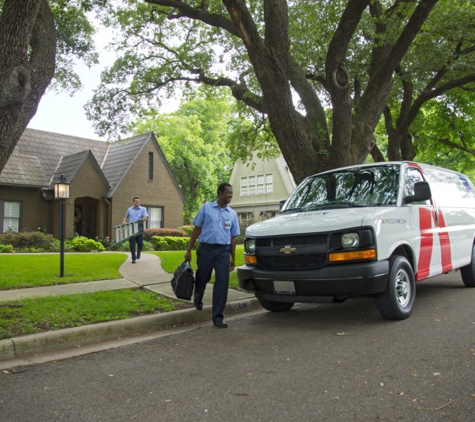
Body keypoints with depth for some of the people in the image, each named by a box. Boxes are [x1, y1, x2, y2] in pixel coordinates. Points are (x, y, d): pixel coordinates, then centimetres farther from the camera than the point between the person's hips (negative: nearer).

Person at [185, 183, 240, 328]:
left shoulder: (232, 214, 9)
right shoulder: (206, 208, 2)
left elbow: (233, 237, 12)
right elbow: (196, 229, 3)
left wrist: (233, 258, 9)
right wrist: (189, 250, 0)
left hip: (223, 251, 2)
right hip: (206, 249, -2)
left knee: (222, 283, -4)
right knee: (202, 278, 12)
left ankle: (217, 317, 4)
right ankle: (197, 299, 46)